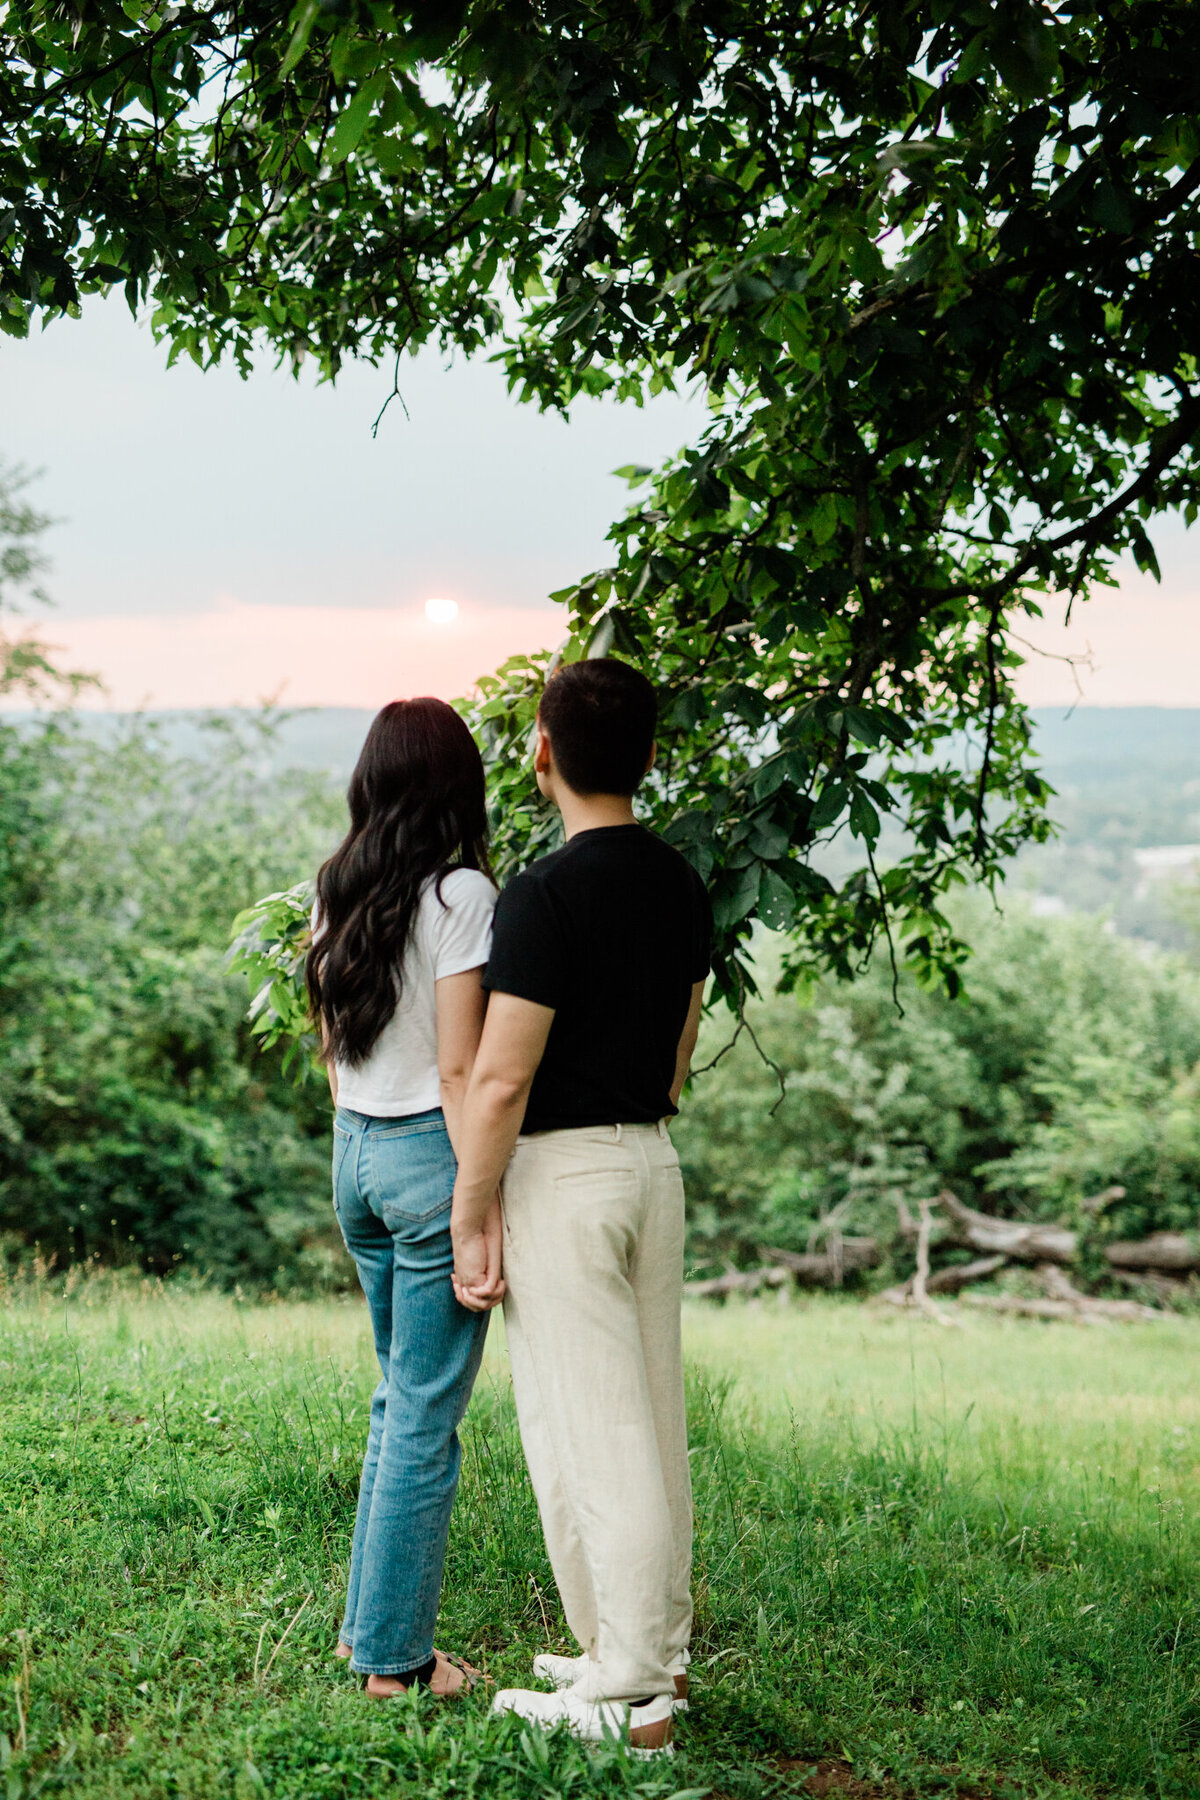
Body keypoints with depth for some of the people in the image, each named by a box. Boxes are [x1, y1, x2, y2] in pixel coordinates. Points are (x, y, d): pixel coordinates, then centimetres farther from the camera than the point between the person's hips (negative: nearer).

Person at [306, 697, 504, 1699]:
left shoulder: (339, 894, 7)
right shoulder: (459, 893, -14)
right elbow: (460, 1068, -17)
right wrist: (484, 1202, -15)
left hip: (355, 1151, 8)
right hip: (432, 1156, -7)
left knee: (400, 1395, 20)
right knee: (427, 1412, 2)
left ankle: (370, 1619, 28)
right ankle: (393, 1654, 10)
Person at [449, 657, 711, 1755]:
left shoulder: (547, 895, -18)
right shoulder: (681, 884, 7)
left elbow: (501, 1080, -18)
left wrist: (469, 1221, -11)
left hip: (562, 1171, -8)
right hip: (653, 1159, 8)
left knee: (587, 1430, -2)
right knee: (652, 1416, 15)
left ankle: (628, 1695, 5)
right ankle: (659, 1648, 26)